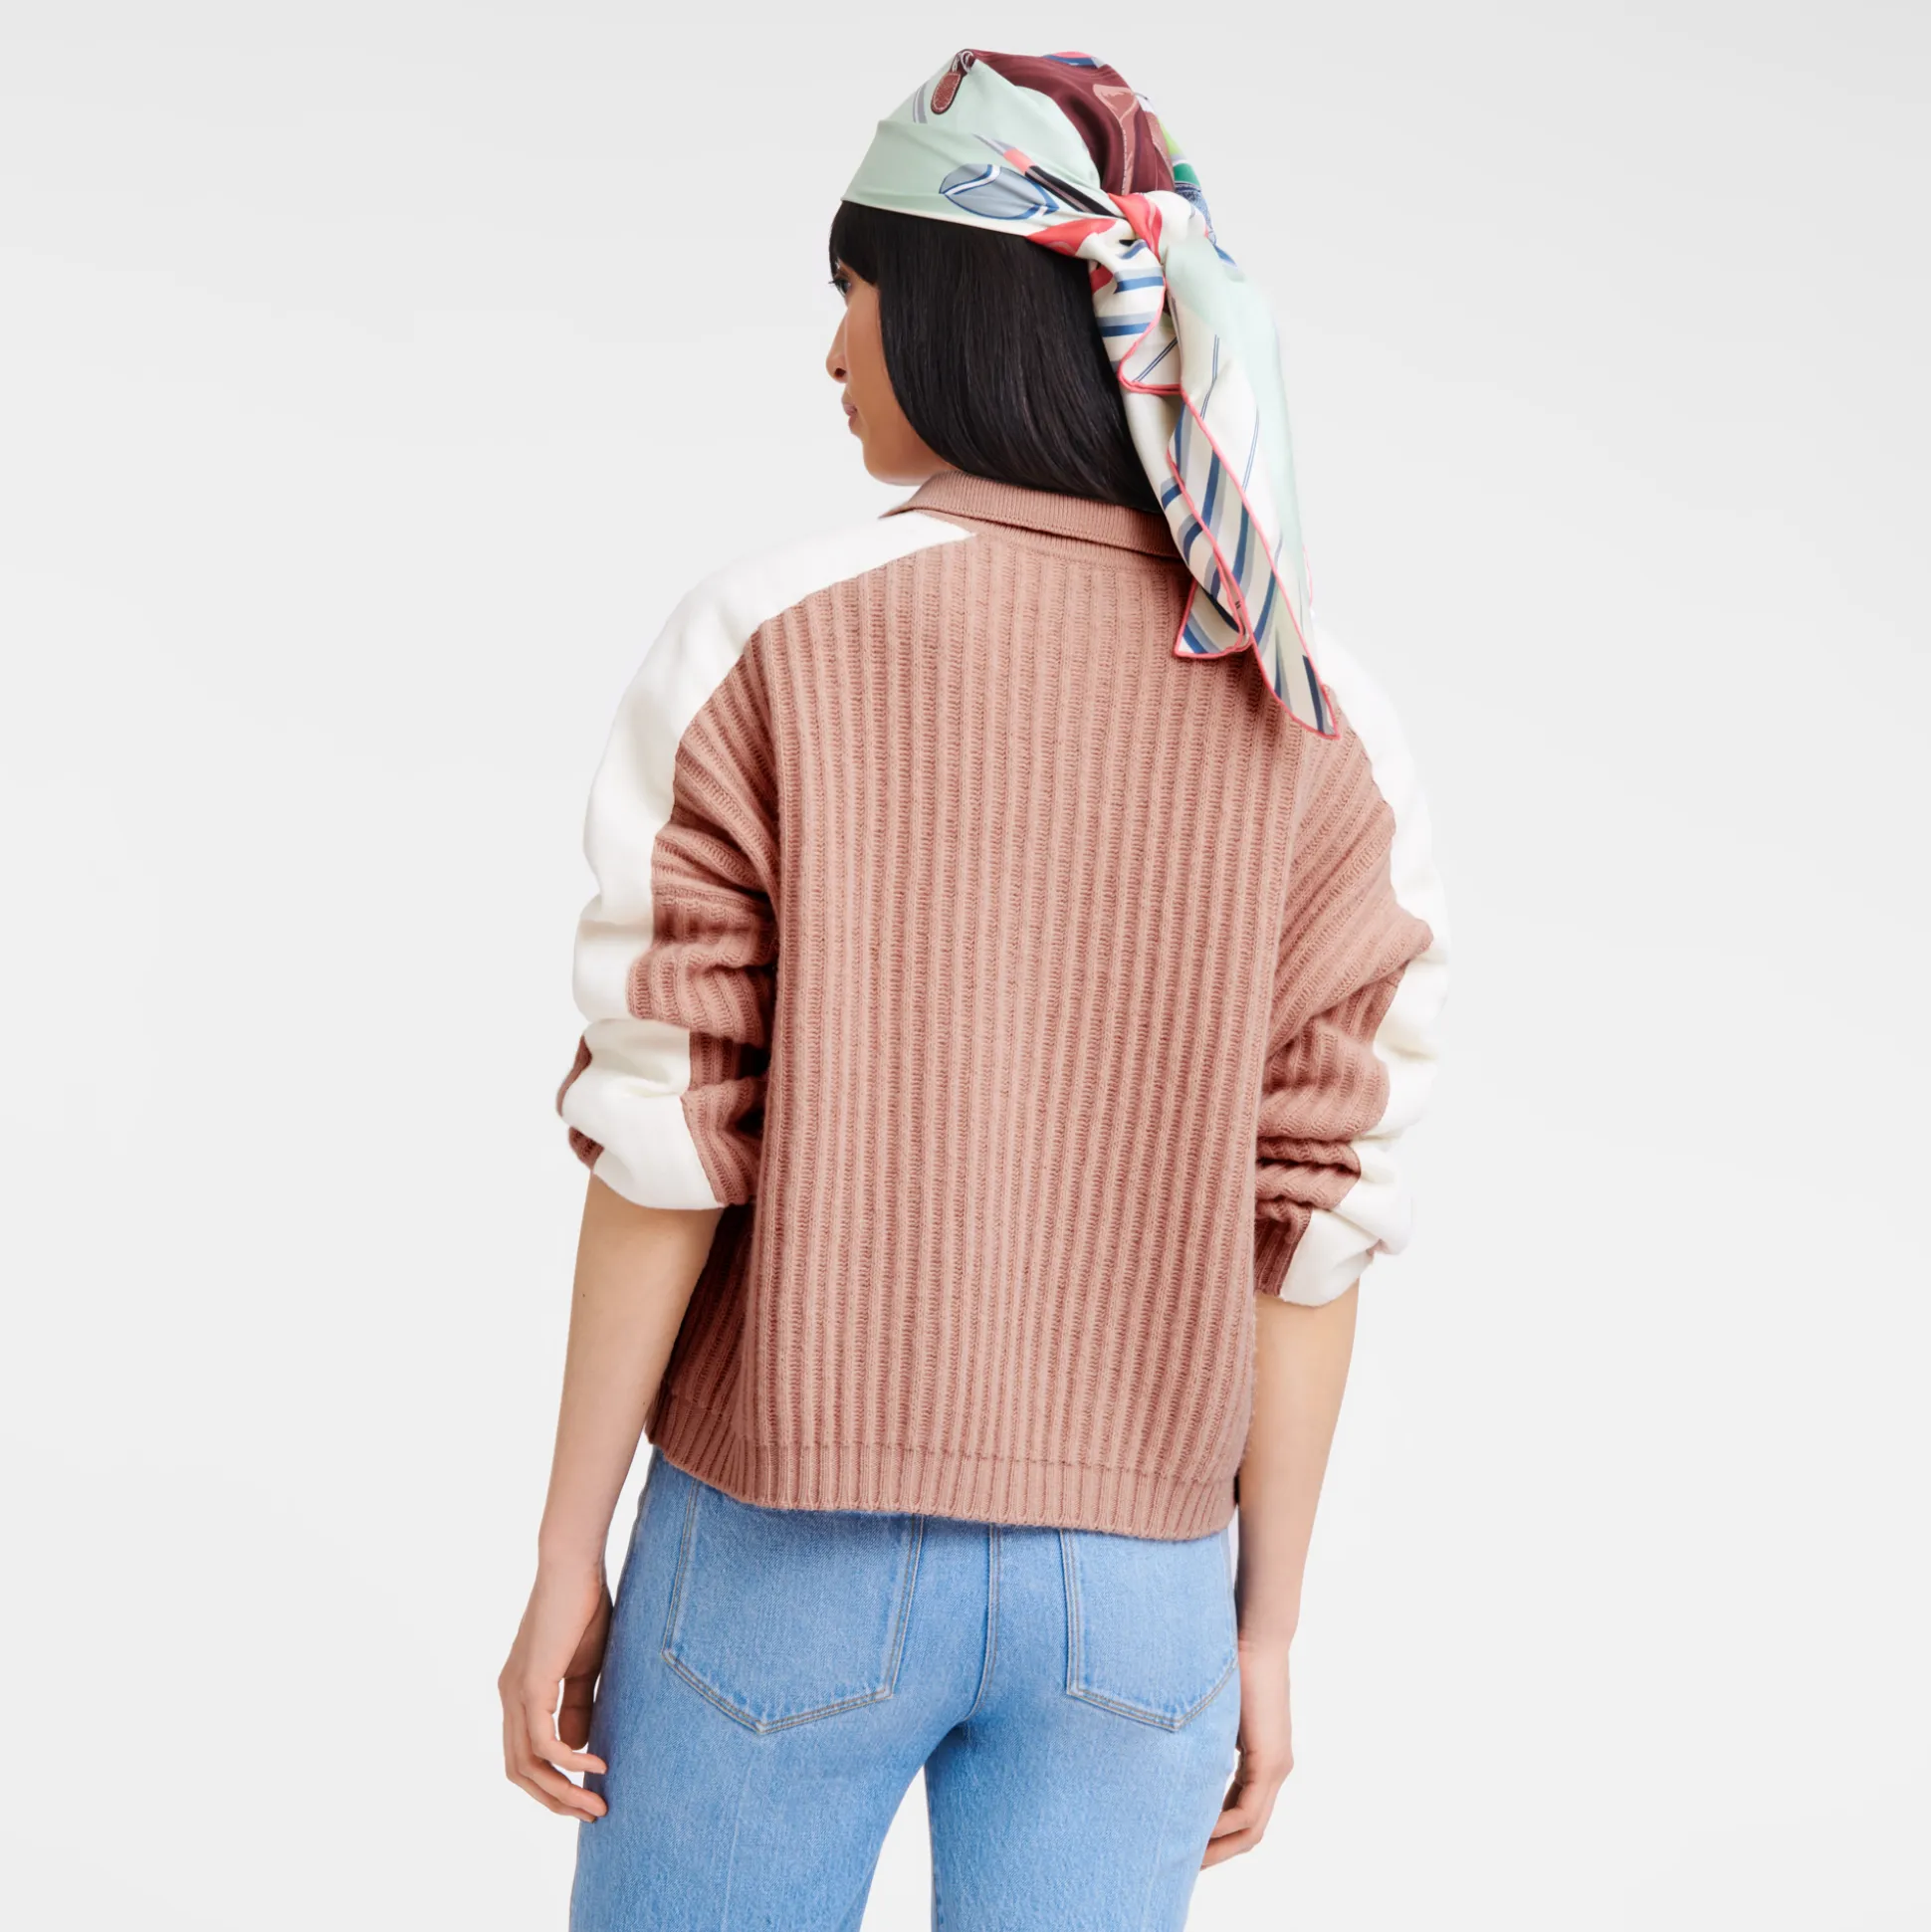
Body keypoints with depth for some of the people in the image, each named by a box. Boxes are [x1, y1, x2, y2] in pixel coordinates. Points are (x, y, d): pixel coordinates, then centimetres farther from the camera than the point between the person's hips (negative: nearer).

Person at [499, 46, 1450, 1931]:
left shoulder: (766, 638, -9)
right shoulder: (1313, 718, -2)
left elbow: (667, 1133, -11)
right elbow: (1311, 1210, -2)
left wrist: (564, 1559, -1)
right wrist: (1265, 1625, 8)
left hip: (788, 1546, -2)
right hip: (1133, 1582, 2)